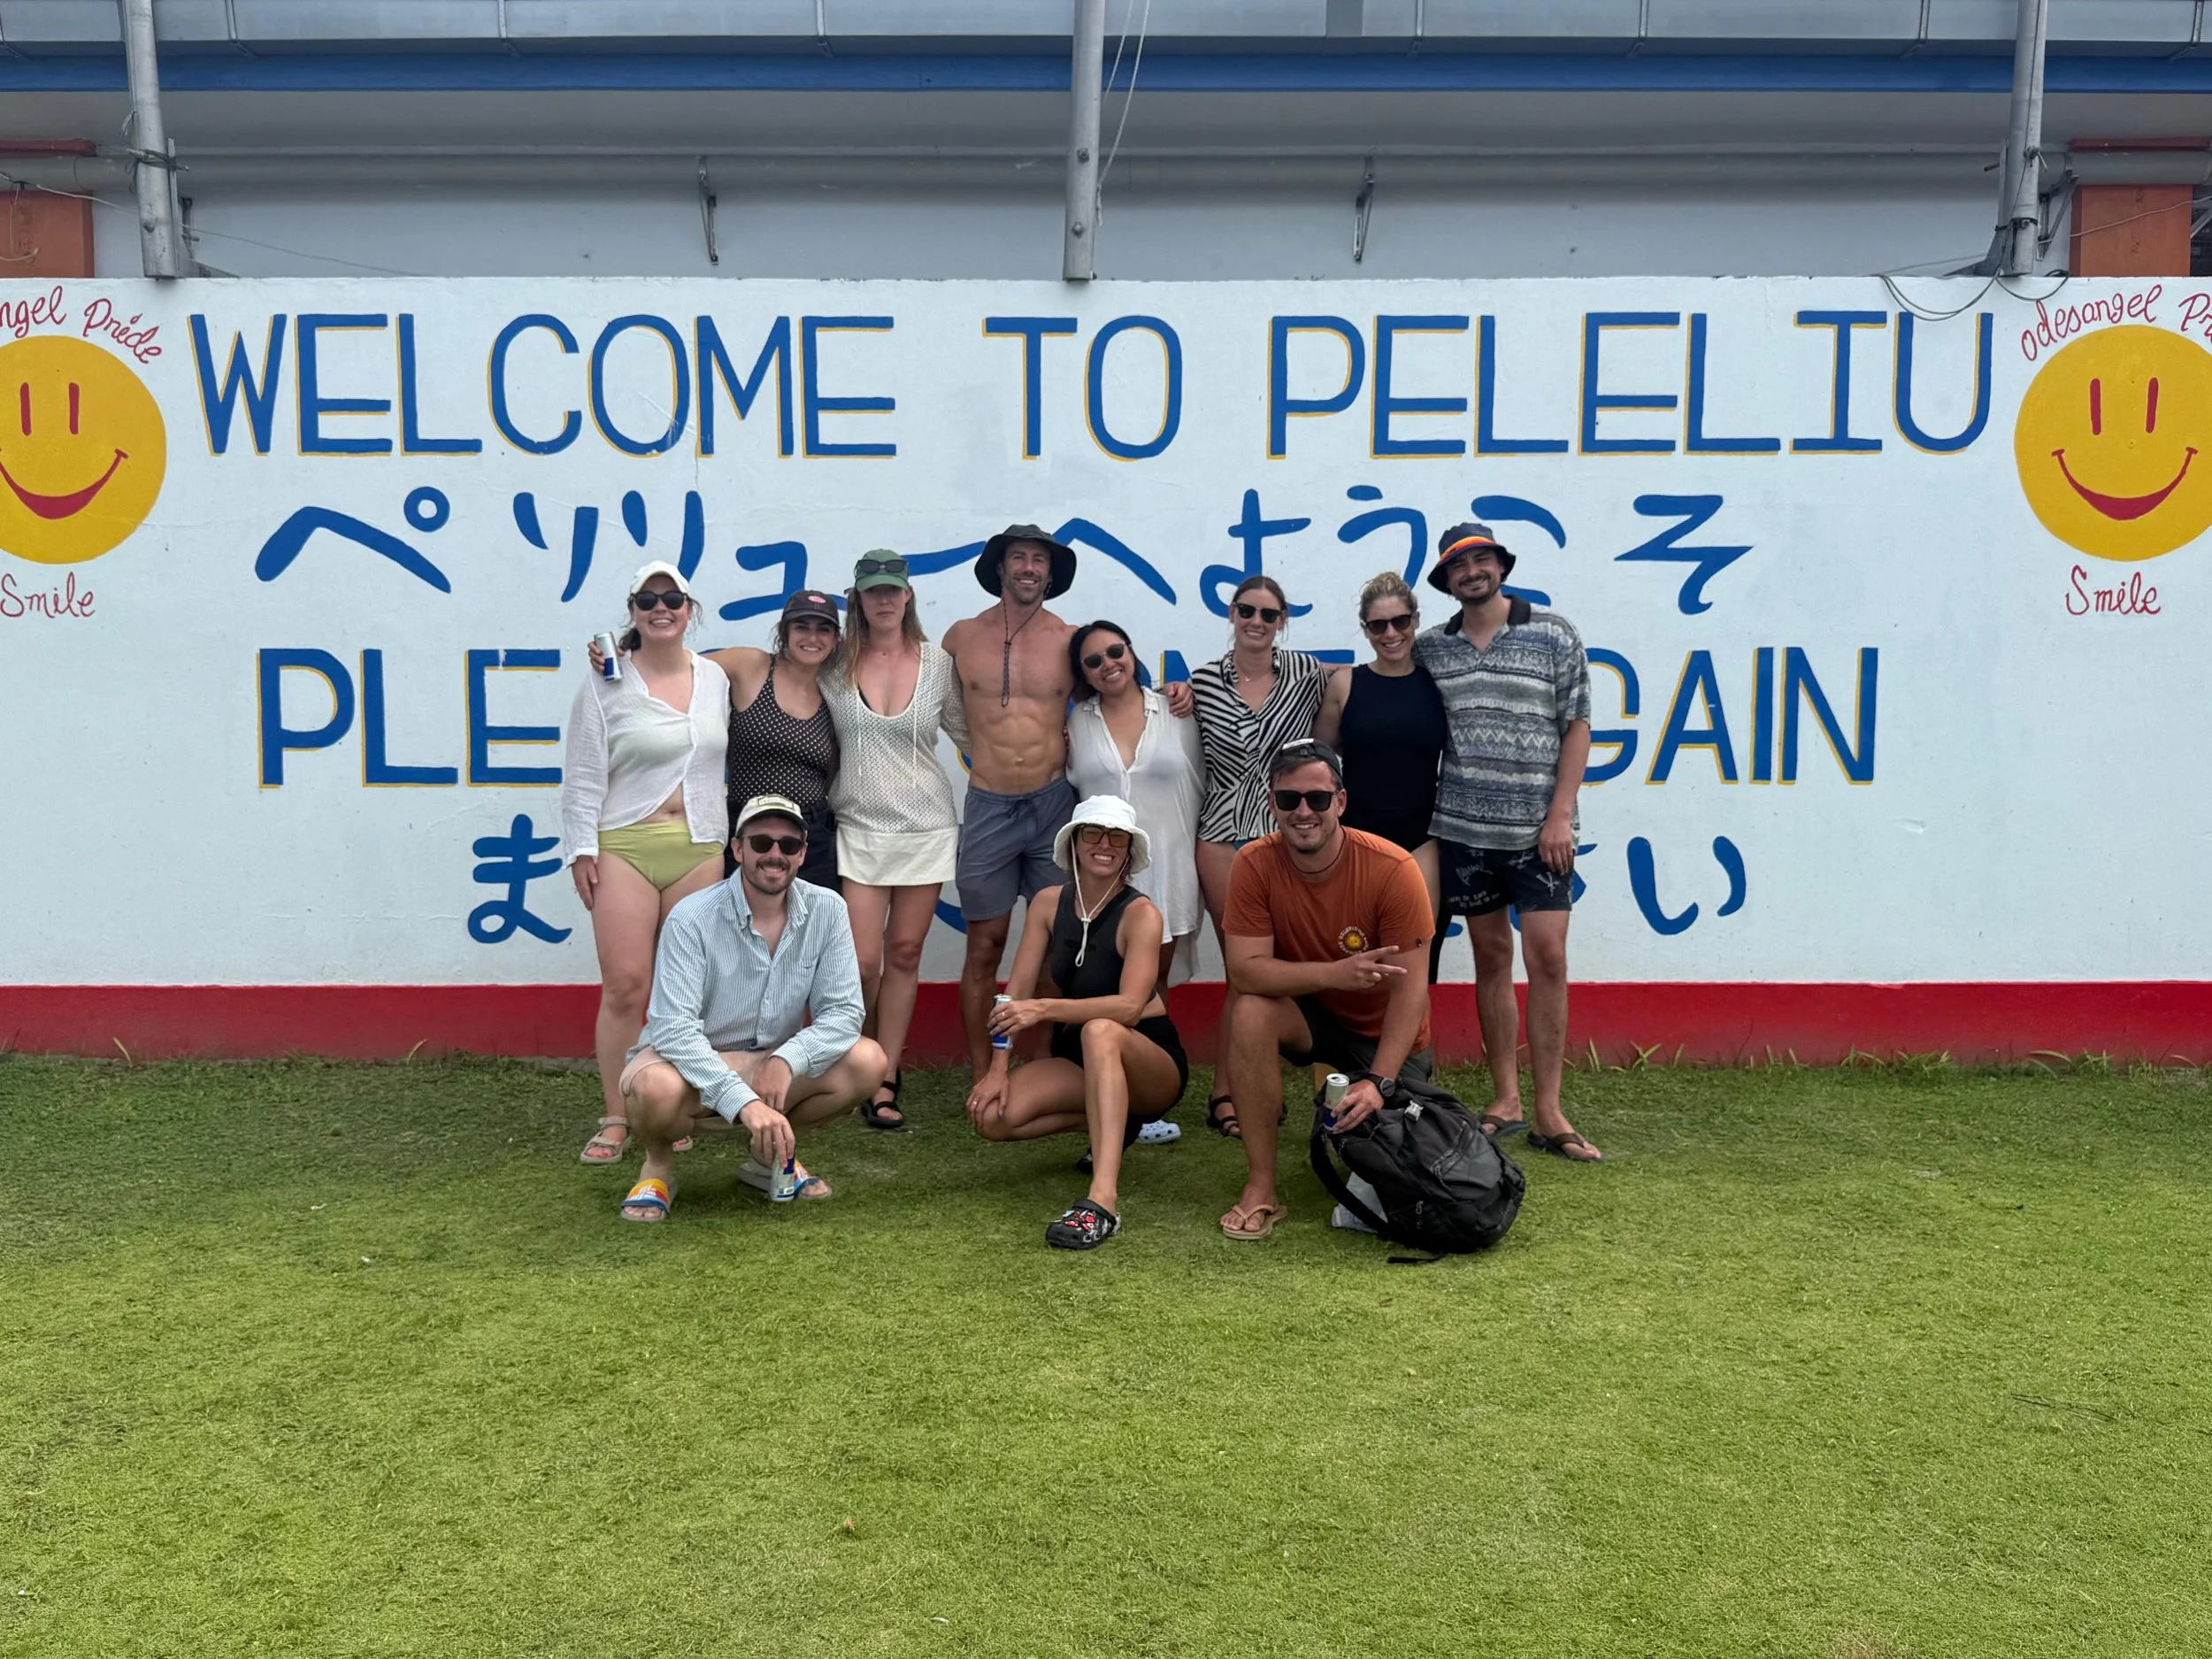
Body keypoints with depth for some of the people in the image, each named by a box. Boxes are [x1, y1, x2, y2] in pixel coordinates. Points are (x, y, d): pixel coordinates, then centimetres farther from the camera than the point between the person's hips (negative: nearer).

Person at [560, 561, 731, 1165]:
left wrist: (727, 842, 15)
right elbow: (583, 775, 0)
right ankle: (615, 1118, 6)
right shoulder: (607, 683, 0)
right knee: (624, 986, -6)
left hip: (699, 849, 3)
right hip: (626, 847, -3)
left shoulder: (714, 678, 11)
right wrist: (581, 850, -5)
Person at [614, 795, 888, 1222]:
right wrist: (743, 1102, -39)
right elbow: (673, 1027, -28)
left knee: (866, 1062, -20)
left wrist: (787, 1059, -30)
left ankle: (773, 1154, 7)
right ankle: (657, 1165, 0)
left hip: (774, 1068, 4)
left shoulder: (826, 910, -8)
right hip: (690, 1064, -4)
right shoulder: (692, 919, -19)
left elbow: (843, 1011, -10)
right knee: (656, 1088, -38)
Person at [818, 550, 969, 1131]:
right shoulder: (836, 666, 0)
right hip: (858, 828, -1)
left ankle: (883, 1083, 13)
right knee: (862, 962, -5)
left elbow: (969, 731, 10)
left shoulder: (938, 664, 2)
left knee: (904, 954, 4)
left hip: (925, 827, 1)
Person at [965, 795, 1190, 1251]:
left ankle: (1103, 1200, -51)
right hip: (1081, 1060, 5)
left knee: (1099, 1032, -39)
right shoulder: (1049, 903, -1)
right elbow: (1018, 991, -6)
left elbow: (1130, 1006, -29)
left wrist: (1045, 1009, -40)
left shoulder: (1140, 914, -15)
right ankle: (1114, 1122, 5)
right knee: (992, 1116, -19)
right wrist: (998, 1068, -19)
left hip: (1151, 1062, -5)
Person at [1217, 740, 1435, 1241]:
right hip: (1310, 1015, 1)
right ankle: (1261, 1188, -19)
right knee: (1250, 1013, -30)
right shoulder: (1255, 865, -17)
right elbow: (1244, 972, -23)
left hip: (1385, 1032, -1)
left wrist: (1378, 1082, -30)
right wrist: (1331, 974, -38)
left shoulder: (1393, 869, -23)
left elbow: (1409, 990, -21)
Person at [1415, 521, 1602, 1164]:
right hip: (1463, 828, 2)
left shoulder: (1553, 634, 1)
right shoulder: (1428, 648, 7)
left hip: (1538, 829, -2)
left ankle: (1548, 1112, 0)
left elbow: (1577, 726, 0)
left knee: (1547, 958, -6)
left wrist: (1560, 814, -8)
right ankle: (1505, 1100, 16)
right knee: (1491, 958, 8)